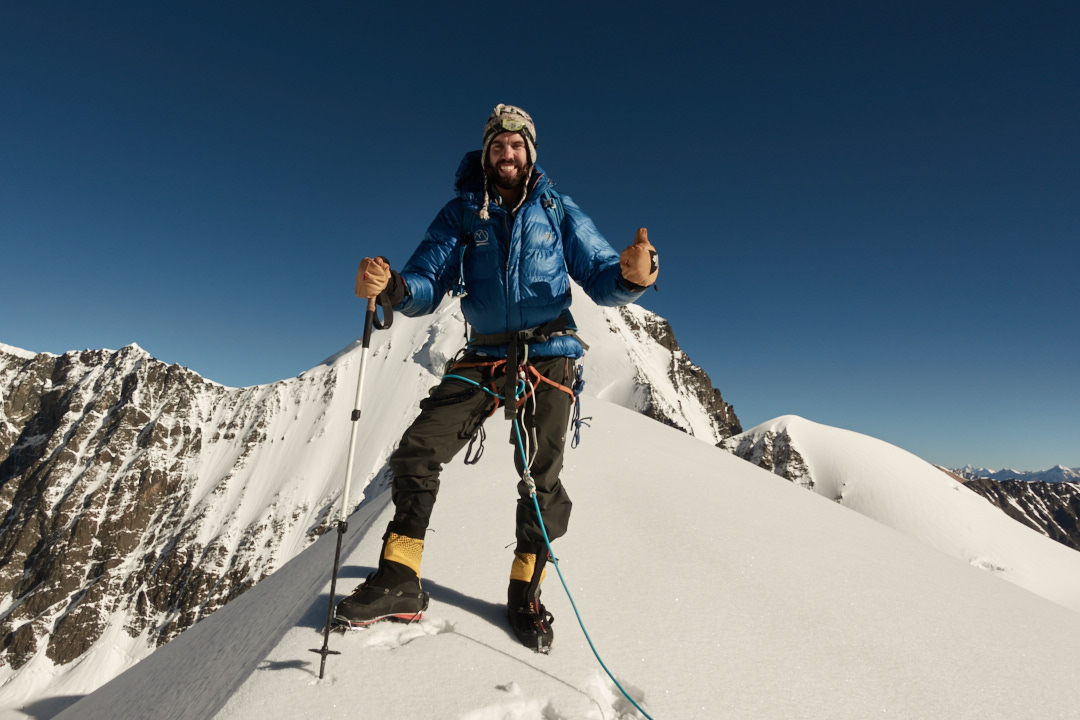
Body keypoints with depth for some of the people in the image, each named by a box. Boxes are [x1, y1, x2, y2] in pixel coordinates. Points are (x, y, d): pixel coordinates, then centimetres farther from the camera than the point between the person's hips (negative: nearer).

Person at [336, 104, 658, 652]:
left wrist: (631, 275, -24)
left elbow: (600, 276, 0)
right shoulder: (461, 212, 9)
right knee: (418, 450, -11)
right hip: (483, 358, 2)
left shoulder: (558, 211, 7)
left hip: (548, 356, -1)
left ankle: (525, 592, 21)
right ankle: (399, 581, 6)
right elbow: (428, 285, 1)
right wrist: (392, 287, -22)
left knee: (541, 479, -1)